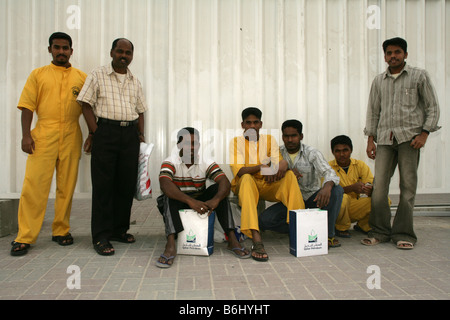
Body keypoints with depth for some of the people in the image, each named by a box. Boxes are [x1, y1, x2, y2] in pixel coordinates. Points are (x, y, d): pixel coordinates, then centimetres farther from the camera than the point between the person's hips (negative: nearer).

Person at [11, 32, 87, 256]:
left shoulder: (82, 77, 14)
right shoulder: (38, 74, 12)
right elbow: (27, 106, 5)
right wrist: (26, 134, -5)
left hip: (71, 138, 1)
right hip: (43, 136, -1)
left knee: (67, 187, 5)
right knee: (34, 186, -4)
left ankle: (61, 231, 17)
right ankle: (25, 237, 4)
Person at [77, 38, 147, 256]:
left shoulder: (135, 82, 17)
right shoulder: (97, 75, 5)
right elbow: (86, 105, 0)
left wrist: (141, 135, 9)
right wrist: (94, 133, -9)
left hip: (130, 134, 4)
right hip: (106, 131, -4)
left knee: (127, 184, 5)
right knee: (103, 185, -3)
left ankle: (119, 230, 19)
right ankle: (101, 237, 4)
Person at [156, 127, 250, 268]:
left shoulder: (206, 163, -4)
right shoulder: (170, 163, -11)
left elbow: (225, 182, -19)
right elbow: (165, 185, -32)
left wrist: (215, 200, -40)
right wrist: (190, 201, -45)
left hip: (200, 202, 2)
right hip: (177, 205, -2)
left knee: (218, 189, -20)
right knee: (169, 196, -31)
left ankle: (232, 240, -26)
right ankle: (171, 244, -44)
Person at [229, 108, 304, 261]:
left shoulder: (269, 139, 9)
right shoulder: (236, 142, -2)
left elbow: (279, 163, 0)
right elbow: (239, 171, -15)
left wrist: (283, 163, -27)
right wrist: (260, 167, -34)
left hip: (268, 185, 3)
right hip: (245, 184, -3)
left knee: (289, 175, -22)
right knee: (247, 178, -36)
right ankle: (257, 240, -49)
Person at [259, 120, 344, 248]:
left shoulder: (312, 153, -5)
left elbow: (329, 172, -19)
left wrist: (327, 186, -44)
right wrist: (286, 170, -23)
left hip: (311, 198, -1)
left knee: (337, 190, -29)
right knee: (264, 219, -23)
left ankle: (328, 234, -16)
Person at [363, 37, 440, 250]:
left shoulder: (419, 76, 9)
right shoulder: (379, 81, 17)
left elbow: (432, 107, 7)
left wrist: (424, 133, -6)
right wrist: (370, 139, 8)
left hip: (409, 136, -2)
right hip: (385, 138, 3)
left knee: (408, 186, -2)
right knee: (379, 185, -5)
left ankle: (404, 234, 7)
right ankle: (380, 231, 7)